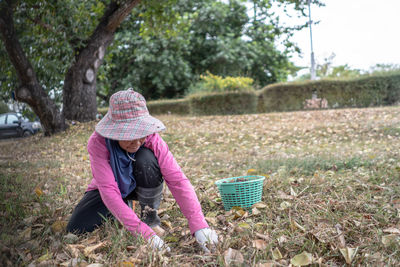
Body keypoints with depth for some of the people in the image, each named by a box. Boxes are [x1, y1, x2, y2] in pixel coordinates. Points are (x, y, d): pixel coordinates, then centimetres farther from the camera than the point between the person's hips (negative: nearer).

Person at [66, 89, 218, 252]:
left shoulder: (152, 139, -30)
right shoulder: (98, 143, -33)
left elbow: (177, 180, -35)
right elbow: (108, 190, -40)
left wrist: (199, 225, -47)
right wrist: (144, 233, -49)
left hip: (140, 185, 0)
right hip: (113, 188, 1)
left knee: (146, 159, -33)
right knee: (76, 229, -17)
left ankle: (150, 217, -11)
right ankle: (122, 208, 11)